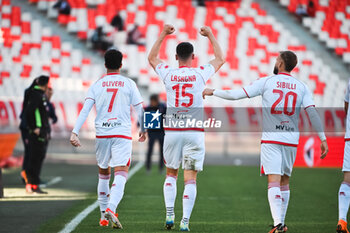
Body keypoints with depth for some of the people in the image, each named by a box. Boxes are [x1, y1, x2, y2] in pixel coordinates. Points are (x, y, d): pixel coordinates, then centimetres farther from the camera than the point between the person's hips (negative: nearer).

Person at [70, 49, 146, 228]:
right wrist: (143, 130, 22)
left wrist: (74, 132, -8)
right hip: (122, 134, -3)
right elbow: (139, 109, 7)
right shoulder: (129, 84, 3)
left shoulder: (97, 85, 6)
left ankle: (103, 215, 23)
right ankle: (111, 209, -33)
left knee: (103, 173, 19)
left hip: (101, 134, 3)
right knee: (120, 175, -10)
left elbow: (85, 110, -4)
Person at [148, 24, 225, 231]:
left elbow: (152, 58, 21)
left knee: (171, 174, 16)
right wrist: (211, 35, 27)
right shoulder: (200, 74, -2)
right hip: (194, 132, -1)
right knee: (190, 177, 0)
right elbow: (220, 59, 18)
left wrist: (163, 35, 27)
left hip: (172, 131, 1)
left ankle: (170, 214, 3)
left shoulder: (168, 74, 0)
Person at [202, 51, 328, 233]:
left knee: (274, 181, -10)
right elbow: (312, 113, -4)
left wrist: (213, 92, 11)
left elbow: (236, 95, -3)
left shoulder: (266, 82, -1)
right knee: (285, 182, 17)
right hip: (291, 140, 3)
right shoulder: (301, 87, 6)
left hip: (271, 139, -3)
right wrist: (323, 139, -4)